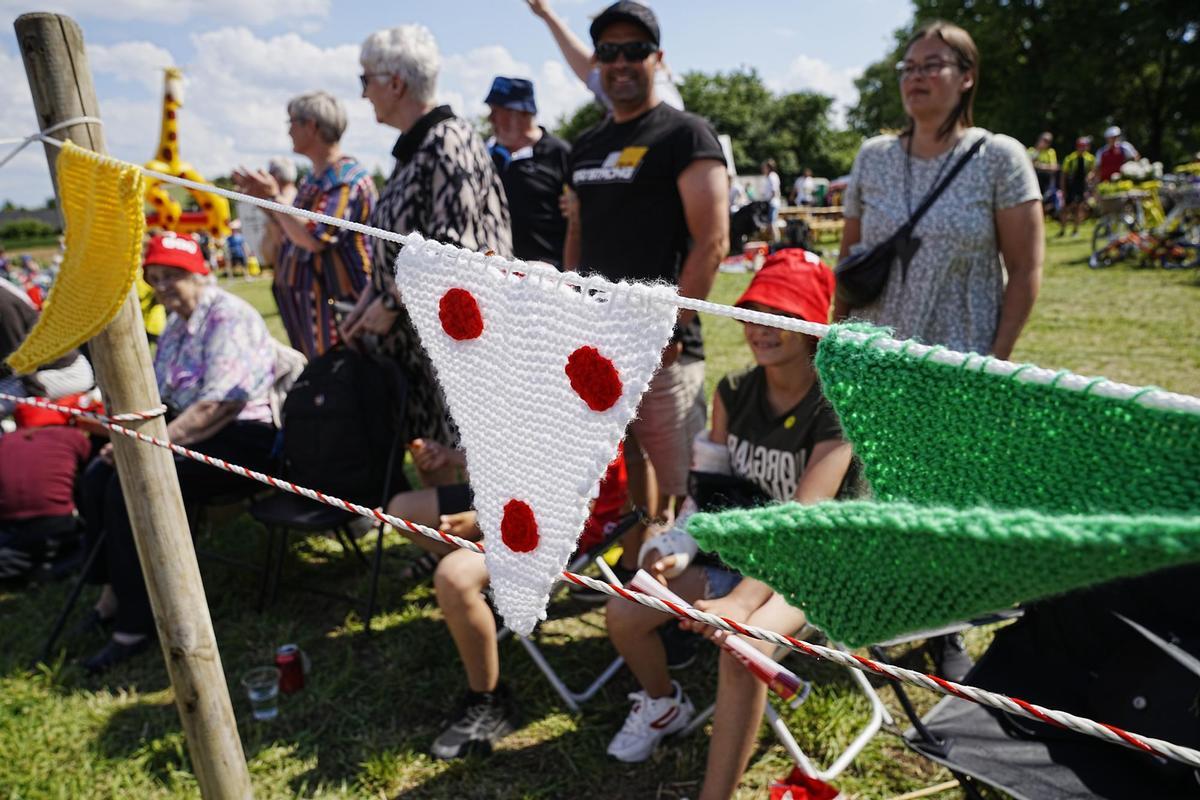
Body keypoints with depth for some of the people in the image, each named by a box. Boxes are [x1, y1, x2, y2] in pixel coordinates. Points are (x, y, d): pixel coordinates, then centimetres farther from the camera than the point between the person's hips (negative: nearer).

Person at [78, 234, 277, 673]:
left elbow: (218, 404, -24)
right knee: (98, 475, -3)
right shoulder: (176, 323, 16)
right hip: (184, 430, 10)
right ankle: (112, 591, 8)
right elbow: (160, 394, 17)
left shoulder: (228, 317, -15)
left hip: (239, 438, -10)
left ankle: (135, 623, -12)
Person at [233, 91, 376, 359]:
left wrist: (274, 197, -14)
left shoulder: (346, 178, -15)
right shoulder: (315, 178, 16)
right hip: (303, 303, 10)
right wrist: (263, 197, 16)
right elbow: (294, 236, 23)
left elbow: (313, 239, -25)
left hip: (334, 304, -10)